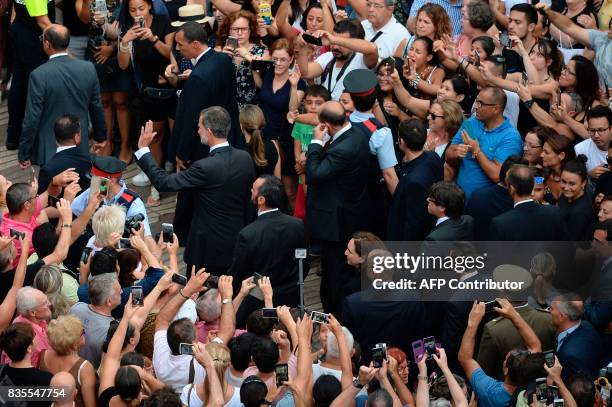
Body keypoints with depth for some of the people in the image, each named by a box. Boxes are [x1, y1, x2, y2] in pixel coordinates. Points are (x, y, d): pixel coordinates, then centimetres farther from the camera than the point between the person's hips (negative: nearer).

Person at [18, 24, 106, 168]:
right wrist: (100, 137, 22)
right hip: (81, 148, 4)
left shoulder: (39, 75, -19)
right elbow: (97, 107, 6)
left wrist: (24, 154, -5)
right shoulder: (88, 69, -5)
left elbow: (32, 118, -15)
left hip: (49, 150, -4)